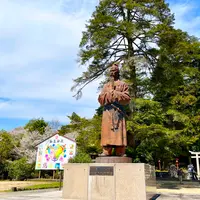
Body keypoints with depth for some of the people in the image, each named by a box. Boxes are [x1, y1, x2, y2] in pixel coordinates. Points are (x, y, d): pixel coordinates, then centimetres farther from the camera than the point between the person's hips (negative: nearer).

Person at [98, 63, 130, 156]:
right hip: (107, 110, 3)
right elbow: (100, 99, 13)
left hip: (118, 110, -3)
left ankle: (120, 152, -9)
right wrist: (107, 94, -6)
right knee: (107, 130, -4)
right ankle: (106, 151, -4)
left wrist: (116, 93, -7)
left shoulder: (123, 84, 12)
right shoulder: (106, 85, 23)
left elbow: (127, 98, 1)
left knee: (118, 130, -9)